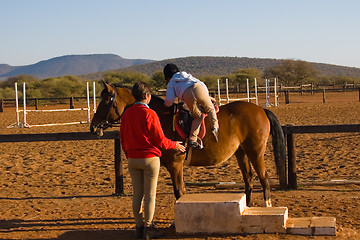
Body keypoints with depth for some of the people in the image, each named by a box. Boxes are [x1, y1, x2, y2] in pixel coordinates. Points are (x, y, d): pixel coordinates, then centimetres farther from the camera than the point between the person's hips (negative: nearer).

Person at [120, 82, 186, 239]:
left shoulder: (126, 114, 4)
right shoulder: (149, 114, -14)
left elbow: (123, 139, 11)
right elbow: (160, 140, -10)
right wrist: (175, 145, 7)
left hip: (132, 160, 5)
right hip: (150, 158, -5)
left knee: (137, 194, 10)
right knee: (150, 195, 1)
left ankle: (139, 227, 14)